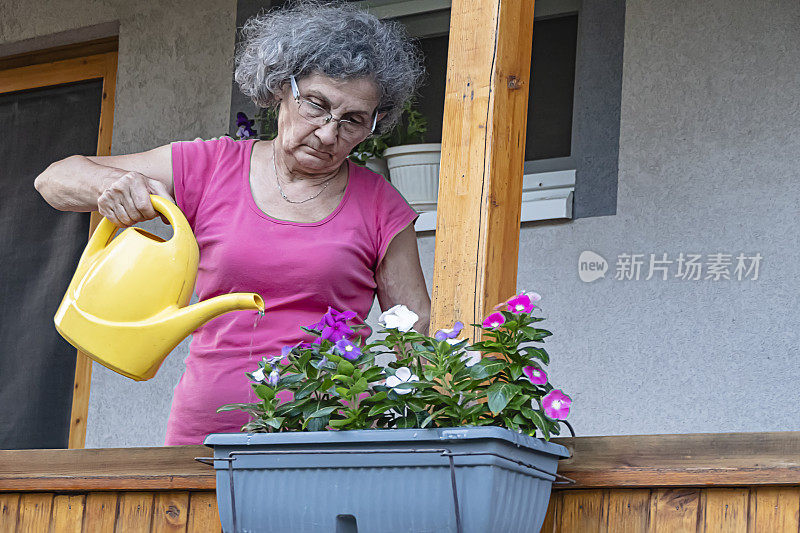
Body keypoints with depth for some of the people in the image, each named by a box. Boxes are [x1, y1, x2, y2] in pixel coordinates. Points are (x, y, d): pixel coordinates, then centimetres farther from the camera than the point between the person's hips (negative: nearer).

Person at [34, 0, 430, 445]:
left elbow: (418, 326, 16)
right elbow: (55, 179, 14)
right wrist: (110, 183, -8)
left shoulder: (381, 207, 10)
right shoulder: (210, 168, 10)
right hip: (206, 431, 1)